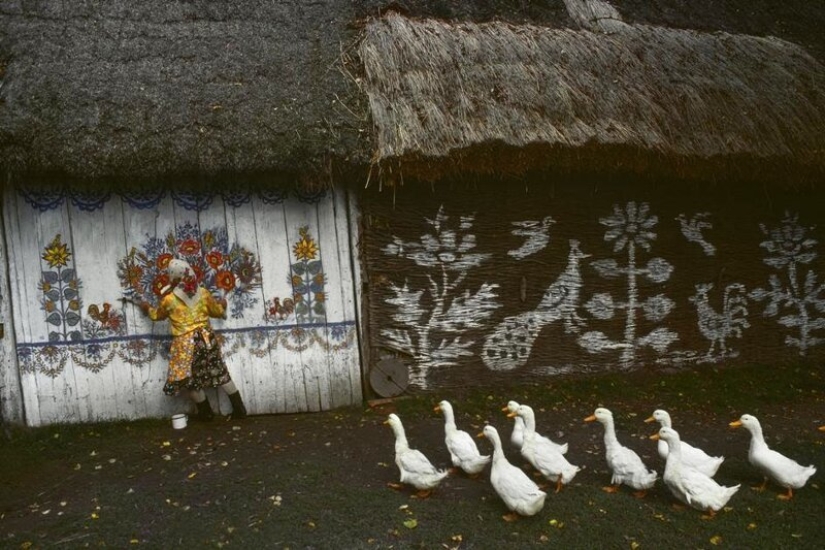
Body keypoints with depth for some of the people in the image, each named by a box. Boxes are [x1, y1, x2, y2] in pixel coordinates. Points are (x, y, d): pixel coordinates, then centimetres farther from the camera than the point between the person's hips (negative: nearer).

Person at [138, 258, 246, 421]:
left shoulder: (169, 298, -8)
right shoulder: (203, 293, -1)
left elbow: (157, 315, 12)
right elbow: (218, 311, 14)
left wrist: (148, 309, 34)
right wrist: (221, 304, 36)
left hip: (185, 343, -4)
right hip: (206, 337, 4)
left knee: (189, 379, 14)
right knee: (220, 373, 13)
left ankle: (206, 413, 24)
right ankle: (239, 409, 16)